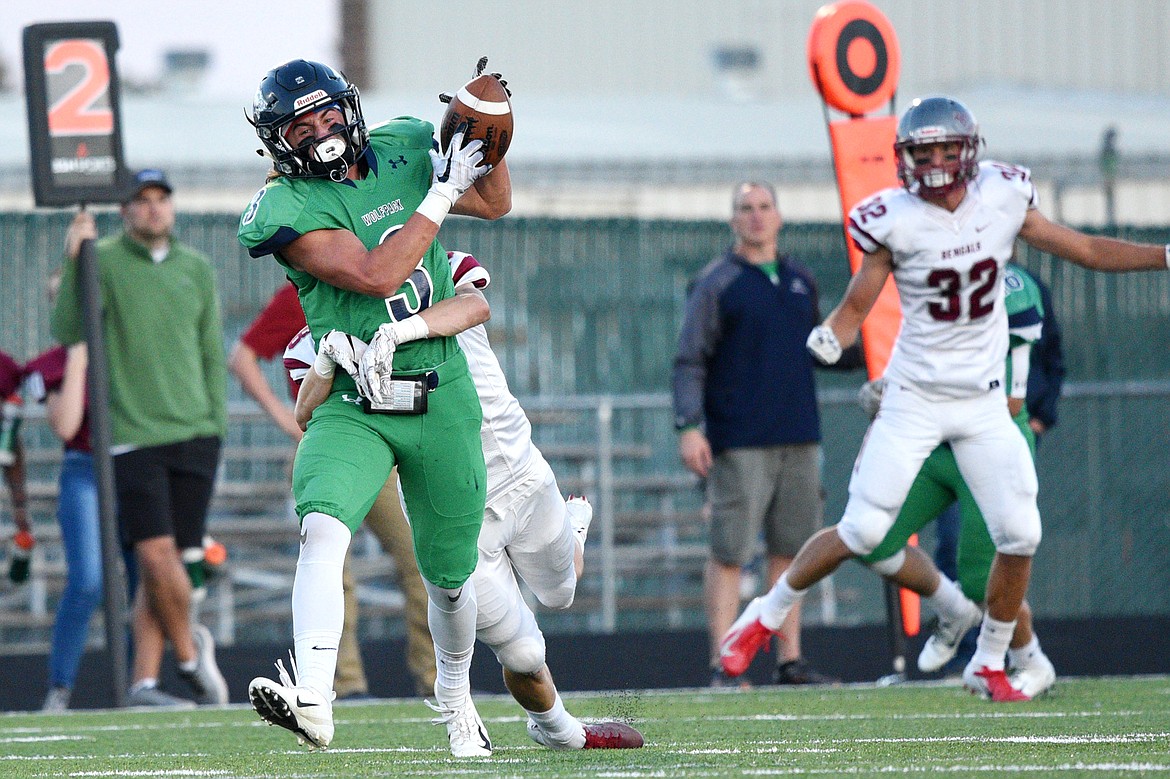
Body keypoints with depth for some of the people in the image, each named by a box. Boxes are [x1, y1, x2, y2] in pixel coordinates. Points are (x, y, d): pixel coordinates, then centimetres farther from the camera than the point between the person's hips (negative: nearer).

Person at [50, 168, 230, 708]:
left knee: (179, 562, 1)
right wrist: (72, 262, -19)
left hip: (194, 435, 4)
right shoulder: (103, 260, 1)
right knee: (156, 553, -14)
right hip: (133, 435, -4)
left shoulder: (197, 269, 13)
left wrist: (217, 426, 10)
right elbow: (68, 333, -10)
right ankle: (189, 649, 9)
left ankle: (144, 681, 6)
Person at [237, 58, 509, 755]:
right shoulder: (287, 209, -10)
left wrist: (489, 140, 2)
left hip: (441, 397, 4)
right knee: (323, 529, -30)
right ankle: (313, 700, -42)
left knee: (449, 575, 12)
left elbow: (494, 203, 20)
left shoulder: (402, 151, 6)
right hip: (351, 407, -4)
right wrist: (442, 192, -15)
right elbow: (376, 275, -20)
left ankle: (456, 697, 38)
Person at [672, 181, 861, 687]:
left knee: (791, 549, 7)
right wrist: (688, 426, -15)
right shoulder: (716, 283, -1)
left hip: (799, 437, 5)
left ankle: (790, 660, 12)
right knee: (729, 551, -7)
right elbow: (690, 361, -5)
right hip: (738, 443, -5)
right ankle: (722, 665, -7)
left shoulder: (801, 281, 15)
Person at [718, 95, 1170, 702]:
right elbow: (855, 309, -9)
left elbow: (1087, 250, 7)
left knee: (1019, 537, -5)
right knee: (861, 532, -8)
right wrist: (830, 339, -31)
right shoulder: (895, 222, -12)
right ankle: (765, 616, 14)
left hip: (983, 403, 3)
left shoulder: (1002, 200, -3)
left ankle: (988, 664, 15)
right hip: (914, 398, -3)